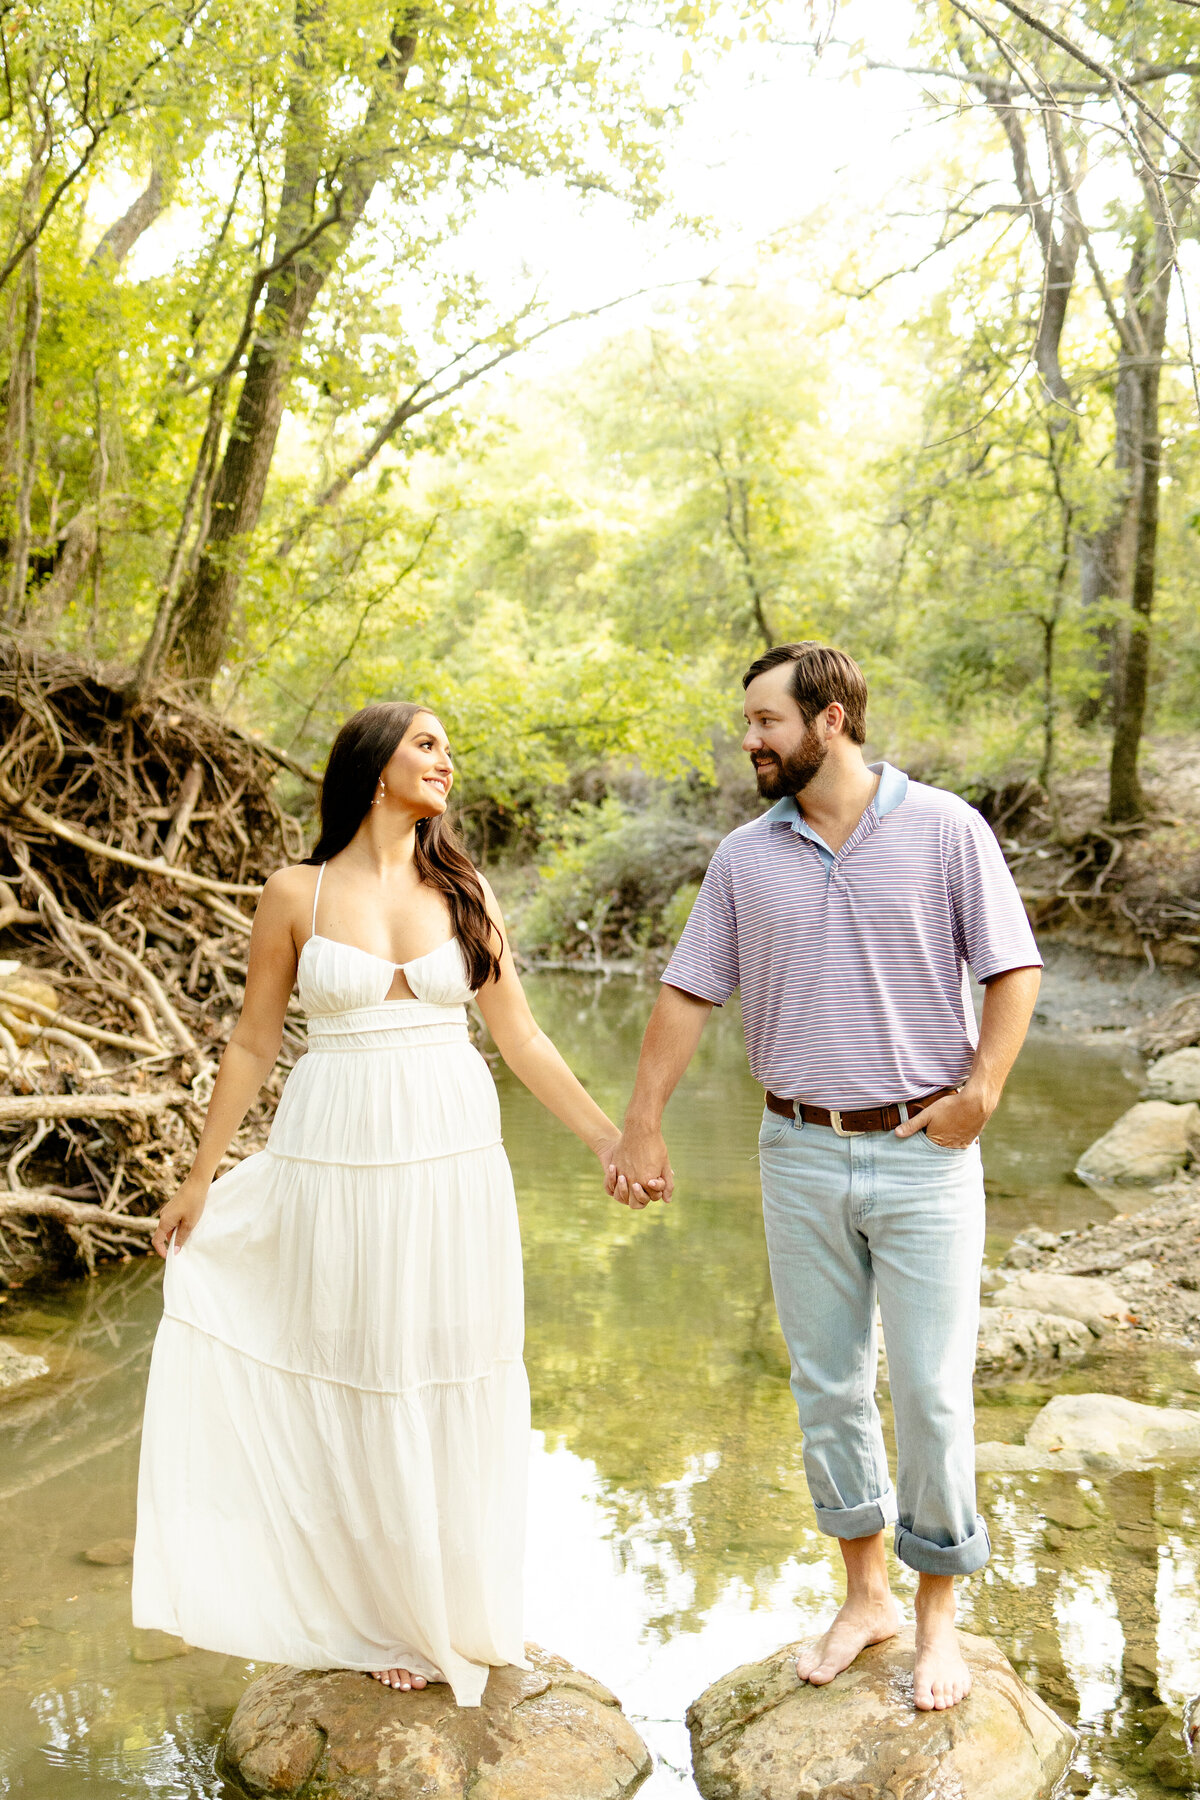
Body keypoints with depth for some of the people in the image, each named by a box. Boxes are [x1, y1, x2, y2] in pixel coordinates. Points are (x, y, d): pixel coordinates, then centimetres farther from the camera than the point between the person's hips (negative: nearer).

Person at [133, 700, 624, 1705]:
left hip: (454, 1161, 2)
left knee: (456, 1377, 9)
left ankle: (467, 1610, 28)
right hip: (338, 1161, -2)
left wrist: (608, 1137, 5)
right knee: (362, 1381, 7)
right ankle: (393, 1618, 25)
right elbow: (254, 1044, 5)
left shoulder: (465, 893, 6)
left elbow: (521, 1038, 8)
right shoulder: (297, 896, 0)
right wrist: (200, 1178, 7)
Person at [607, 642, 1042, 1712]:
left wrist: (982, 1087, -13)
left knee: (933, 1392, 2)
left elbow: (1013, 967, -2)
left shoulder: (945, 829, -4)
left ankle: (939, 1613, 22)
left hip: (923, 1155, -3)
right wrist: (642, 1128, 4)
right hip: (800, 1154, 3)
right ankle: (864, 1593, 30)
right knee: (827, 1386, 11)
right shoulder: (747, 857, 4)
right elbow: (688, 994, 6)